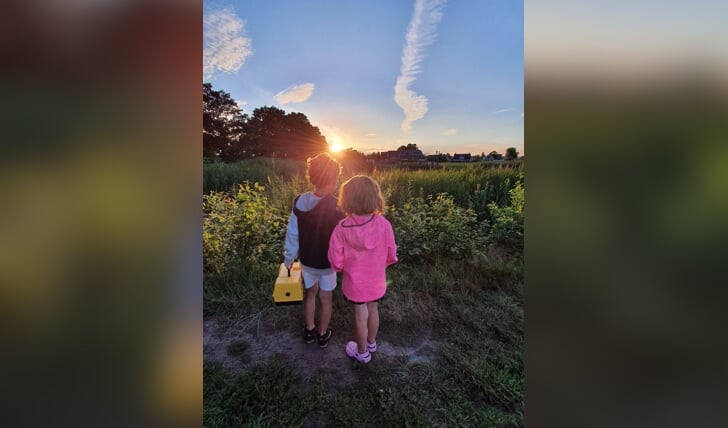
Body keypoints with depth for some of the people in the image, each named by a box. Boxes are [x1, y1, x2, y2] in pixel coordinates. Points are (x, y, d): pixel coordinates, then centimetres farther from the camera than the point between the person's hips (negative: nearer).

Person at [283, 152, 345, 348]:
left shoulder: (300, 202, -13)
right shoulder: (336, 206, -25)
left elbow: (292, 234, -5)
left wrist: (288, 259, 7)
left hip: (306, 260, 4)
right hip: (328, 262, -3)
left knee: (310, 292, 26)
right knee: (325, 298, 18)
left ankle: (309, 330, 43)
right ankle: (323, 334, 38)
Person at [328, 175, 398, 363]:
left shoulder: (342, 228, -25)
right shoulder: (383, 224, -21)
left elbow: (336, 262, -18)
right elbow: (391, 256, -9)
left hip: (355, 283, -2)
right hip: (377, 282, 2)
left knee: (360, 317, 19)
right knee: (373, 311, 26)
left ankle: (362, 352, 43)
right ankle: (371, 343, 52)